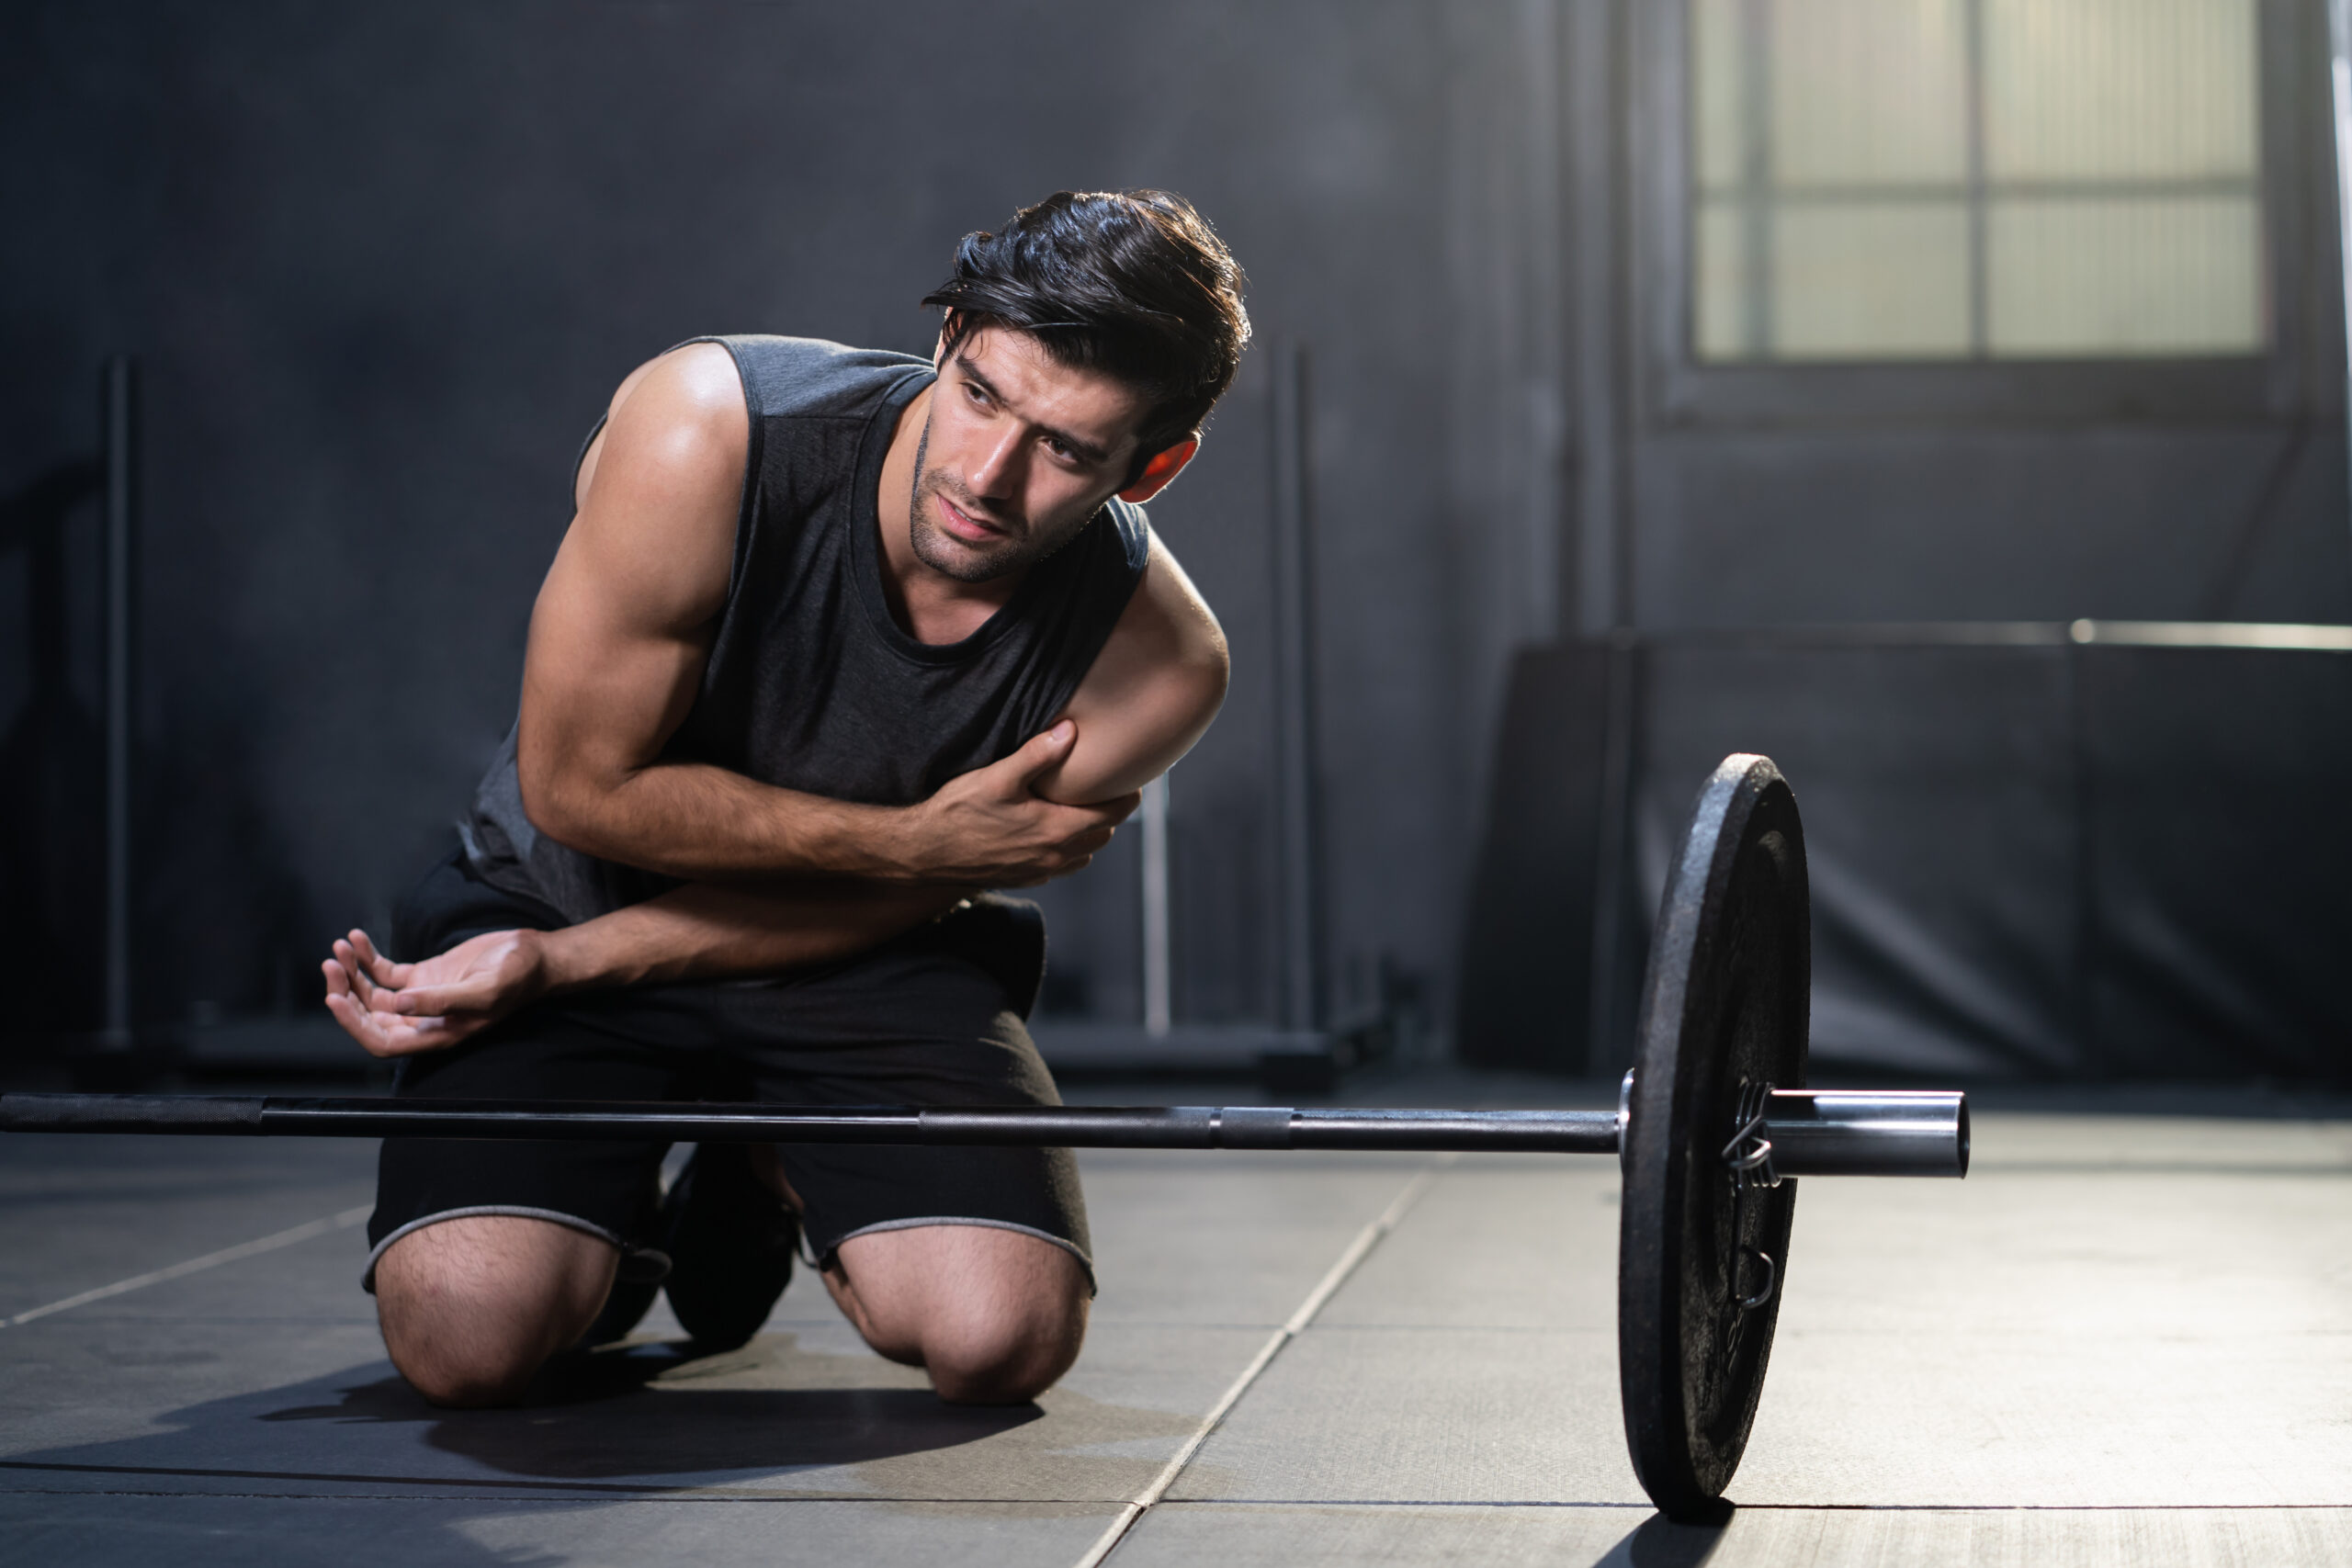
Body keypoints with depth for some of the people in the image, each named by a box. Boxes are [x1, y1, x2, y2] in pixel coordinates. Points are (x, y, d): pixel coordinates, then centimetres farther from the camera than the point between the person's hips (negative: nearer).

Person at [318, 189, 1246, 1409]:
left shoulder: (1153, 669, -22)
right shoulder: (703, 433, -29)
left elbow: (884, 901, -11)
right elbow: (581, 785, -18)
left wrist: (558, 964, -18)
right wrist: (914, 840, -22)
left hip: (863, 954, 2)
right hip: (565, 891, -2)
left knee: (1001, 1337, -22)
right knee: (468, 1335, -26)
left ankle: (769, 1181, 13)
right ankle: (608, 1218, 13)